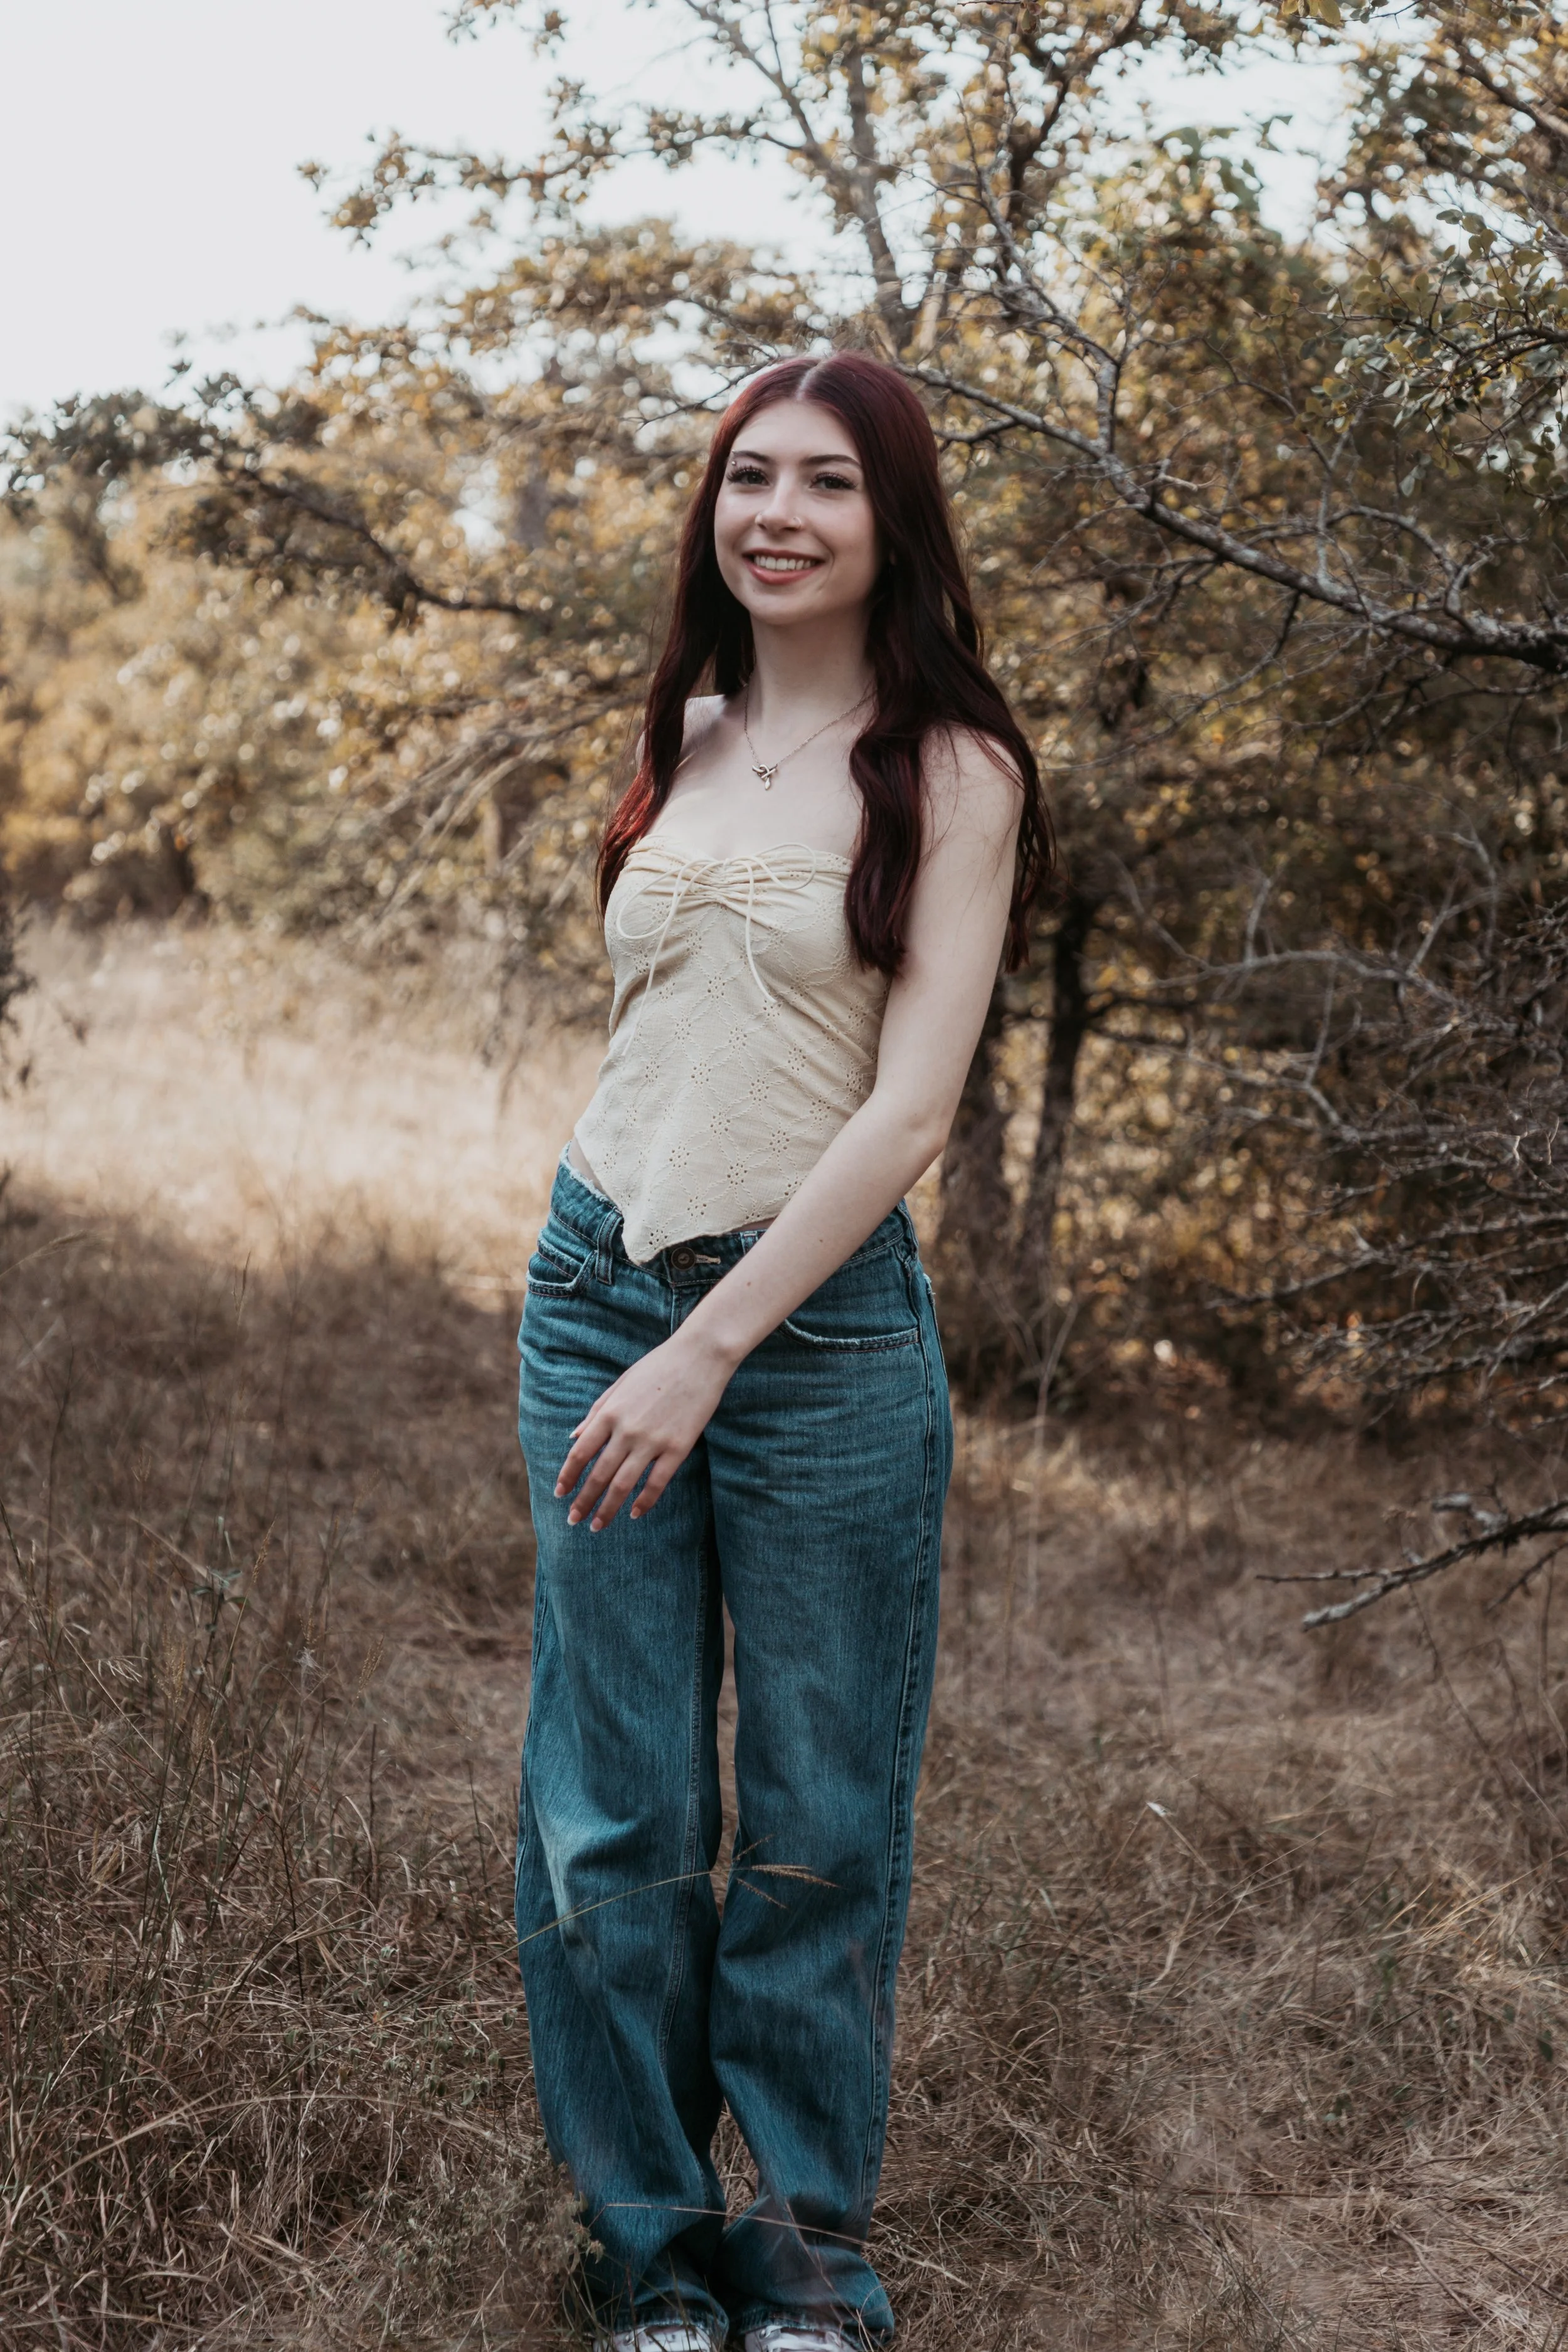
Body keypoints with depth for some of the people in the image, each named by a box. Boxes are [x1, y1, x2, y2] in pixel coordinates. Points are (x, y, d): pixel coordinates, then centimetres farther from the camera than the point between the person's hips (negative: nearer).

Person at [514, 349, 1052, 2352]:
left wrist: (708, 1351, -18)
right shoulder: (689, 738, 10)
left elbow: (913, 1100, -12)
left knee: (817, 1813, 7)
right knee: (611, 1808, 7)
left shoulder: (951, 771, -5)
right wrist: (613, 1310, 11)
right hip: (594, 1287, 5)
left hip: (818, 1319, -4)